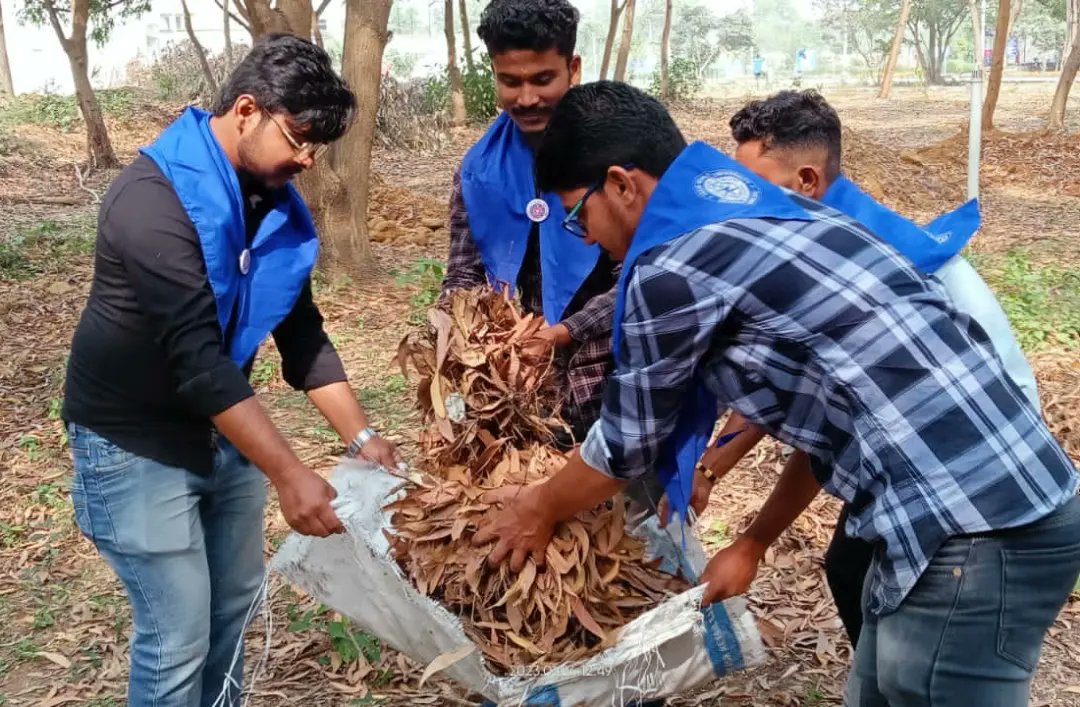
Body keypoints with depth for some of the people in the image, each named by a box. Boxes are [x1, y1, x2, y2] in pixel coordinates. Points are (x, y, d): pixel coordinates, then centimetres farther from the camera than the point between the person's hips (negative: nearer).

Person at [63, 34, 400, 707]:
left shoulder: (278, 205, -1)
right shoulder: (155, 198, -26)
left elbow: (302, 334, 2)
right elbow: (196, 355, -32)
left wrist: (363, 437, -7)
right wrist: (289, 474, -34)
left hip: (226, 429, 7)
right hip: (137, 441, -7)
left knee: (234, 602, 17)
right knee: (178, 635, -1)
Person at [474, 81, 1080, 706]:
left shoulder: (671, 264, -13)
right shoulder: (763, 210, 15)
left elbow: (629, 443, 2)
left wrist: (540, 509, 21)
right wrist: (754, 542, 29)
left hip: (974, 534, -9)